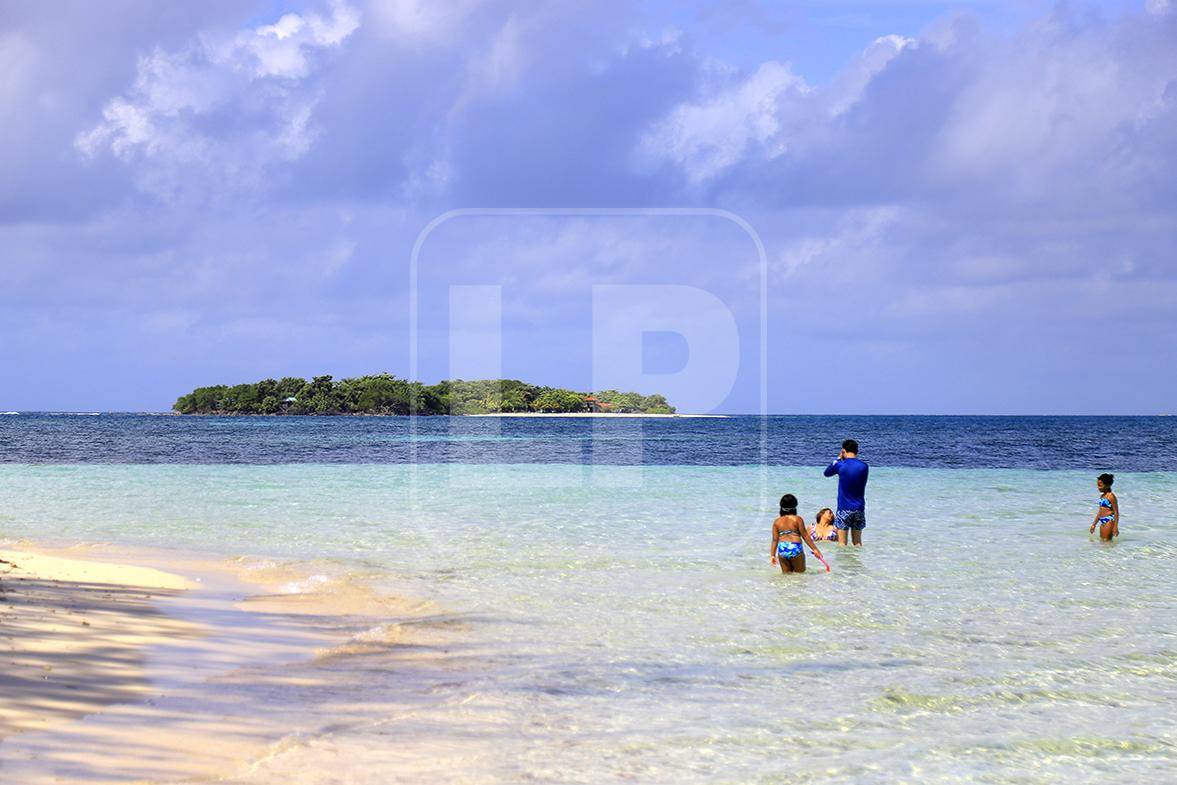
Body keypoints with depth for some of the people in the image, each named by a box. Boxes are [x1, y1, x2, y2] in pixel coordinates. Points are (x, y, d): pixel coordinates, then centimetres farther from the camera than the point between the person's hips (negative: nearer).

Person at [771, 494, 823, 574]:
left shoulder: (777, 522, 7)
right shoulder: (797, 519, -3)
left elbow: (775, 540, 6)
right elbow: (805, 536, -4)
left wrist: (773, 555, 12)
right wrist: (815, 549, 1)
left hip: (782, 550, 3)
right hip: (795, 549, -3)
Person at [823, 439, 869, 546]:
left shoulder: (840, 465, -11)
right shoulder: (864, 466, -3)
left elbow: (827, 473, 9)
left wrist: (838, 459, 15)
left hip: (844, 509, -3)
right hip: (859, 509, 3)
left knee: (842, 543, 2)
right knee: (857, 542, 13)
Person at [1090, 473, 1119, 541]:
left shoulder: (1111, 496, -13)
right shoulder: (1102, 496, 13)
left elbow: (1116, 512, -15)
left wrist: (1115, 527, -19)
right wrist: (1094, 524, 24)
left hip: (1109, 521, -9)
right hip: (1102, 522, 9)